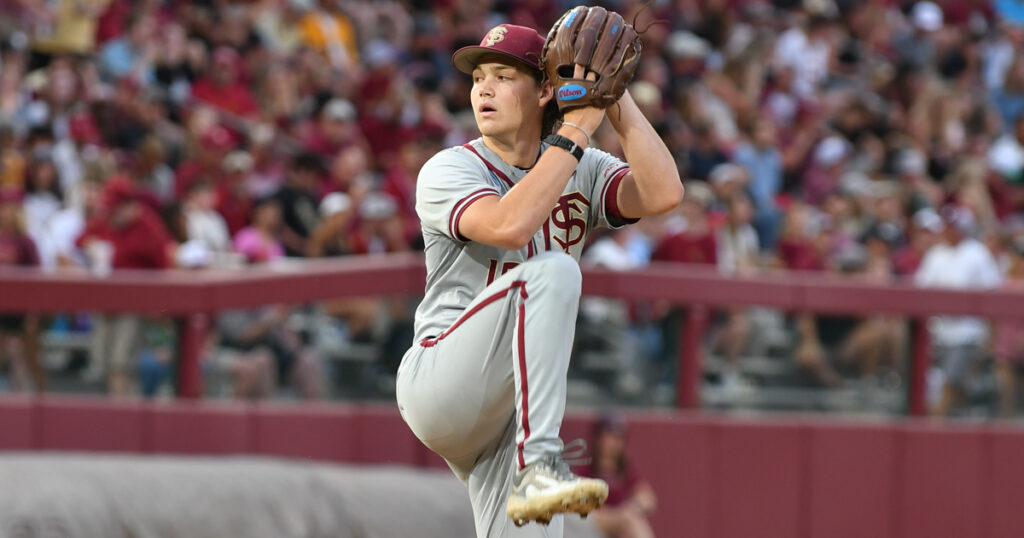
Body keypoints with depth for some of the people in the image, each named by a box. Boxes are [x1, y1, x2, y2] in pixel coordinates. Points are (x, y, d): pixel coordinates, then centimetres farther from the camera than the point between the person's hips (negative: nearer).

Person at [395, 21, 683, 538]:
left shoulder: (583, 172, 9)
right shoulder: (449, 170, -5)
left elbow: (662, 194, -9)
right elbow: (508, 225, -26)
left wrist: (615, 100, -9)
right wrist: (577, 129, -21)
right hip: (437, 381, -6)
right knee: (552, 271, -29)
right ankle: (538, 466, -36)